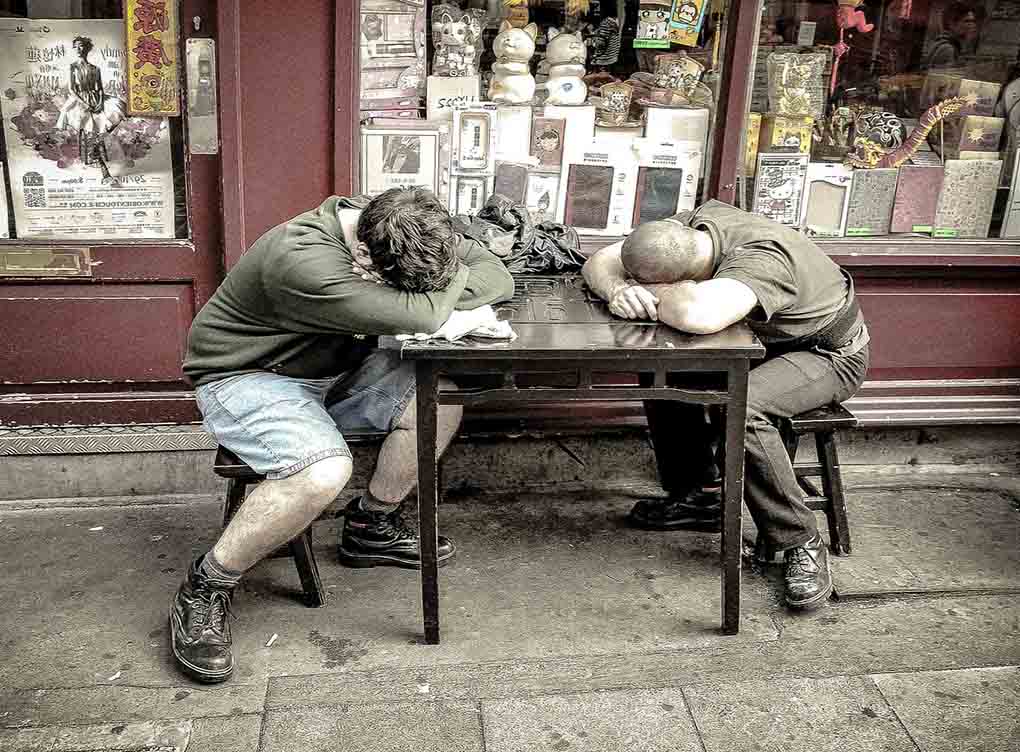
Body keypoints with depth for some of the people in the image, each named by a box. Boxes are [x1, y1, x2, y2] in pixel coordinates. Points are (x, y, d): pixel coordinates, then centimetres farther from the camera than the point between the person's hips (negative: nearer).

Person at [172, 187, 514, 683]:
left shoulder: (399, 233, -10)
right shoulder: (303, 259, -35)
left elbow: (498, 277, -8)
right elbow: (420, 317, -41)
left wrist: (428, 289, -25)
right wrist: (452, 278, -20)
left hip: (331, 369, 8)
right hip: (244, 377, -7)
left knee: (440, 398, -11)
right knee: (324, 469, -35)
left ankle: (370, 527, 9)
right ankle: (205, 586, -13)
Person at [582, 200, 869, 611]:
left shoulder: (761, 258, -40)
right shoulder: (689, 224, -17)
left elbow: (697, 314, -59)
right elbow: (599, 263, -11)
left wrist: (643, 290, -38)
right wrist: (618, 290, -36)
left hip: (828, 353, -7)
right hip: (763, 341, 8)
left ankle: (802, 544, -18)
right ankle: (700, 494, 7)